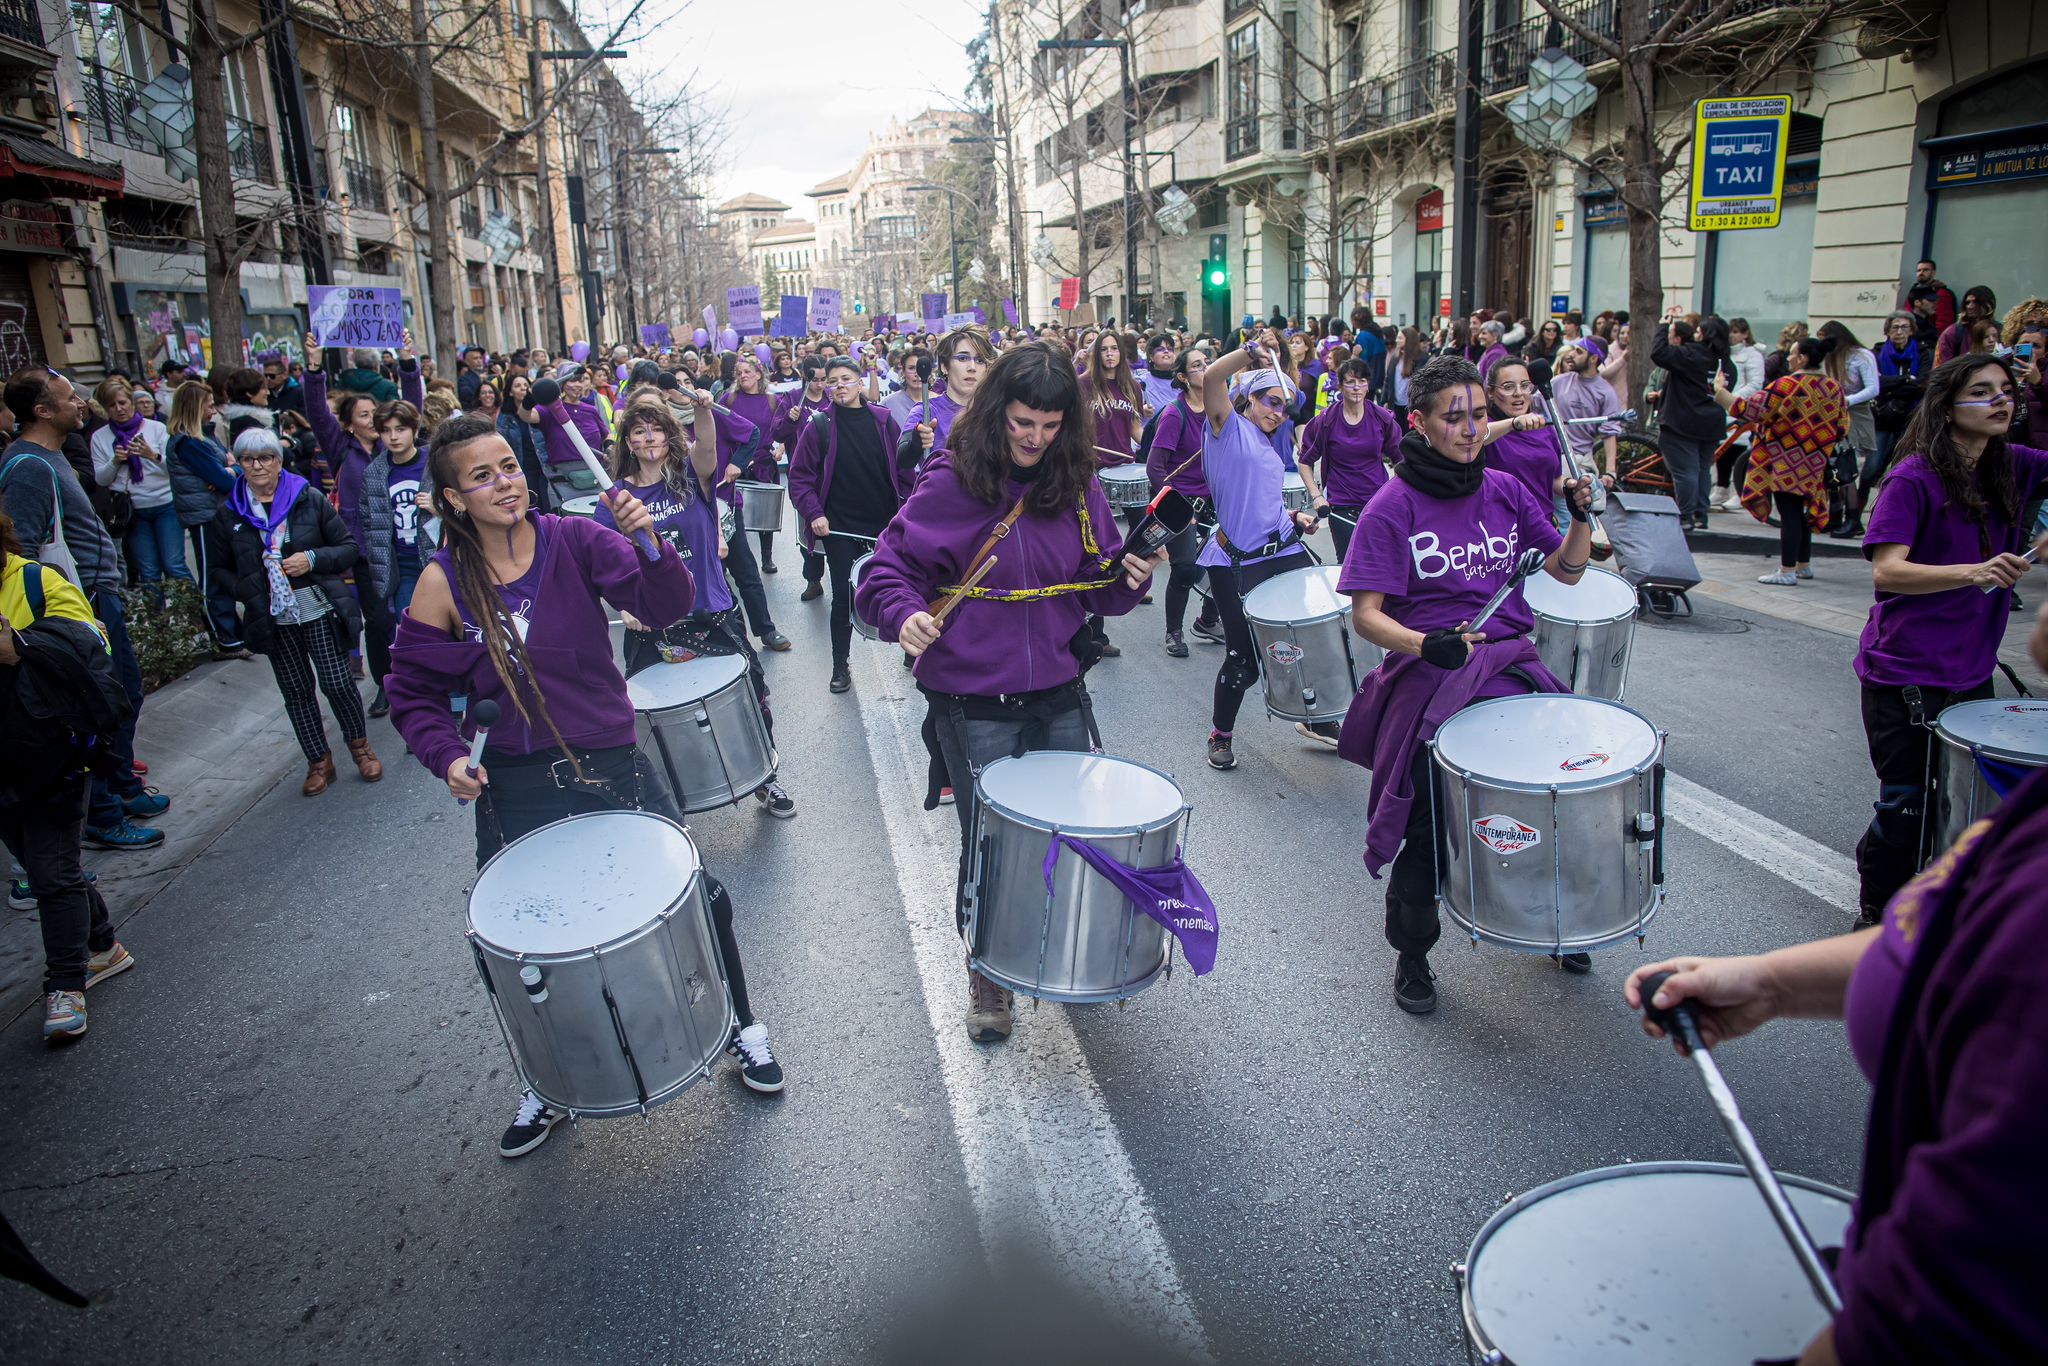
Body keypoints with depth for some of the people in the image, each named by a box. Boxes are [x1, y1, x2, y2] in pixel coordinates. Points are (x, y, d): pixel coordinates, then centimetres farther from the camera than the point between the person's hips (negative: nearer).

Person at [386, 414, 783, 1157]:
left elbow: (667, 607, -18)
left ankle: (744, 1026, 29)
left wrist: (648, 543, -36)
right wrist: (447, 755, -13)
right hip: (517, 787, 1)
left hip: (613, 762, 0)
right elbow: (413, 692, 3)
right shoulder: (444, 583, -5)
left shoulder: (576, 540, -7)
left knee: (696, 897, 1)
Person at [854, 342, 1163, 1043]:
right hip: (974, 702, -4)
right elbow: (888, 570, -10)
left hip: (1060, 693, 4)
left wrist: (1130, 578, -13)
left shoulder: (1076, 483, 1)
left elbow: (1098, 584, 8)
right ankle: (986, 977, 31)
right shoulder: (951, 482, -12)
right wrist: (906, 614, -31)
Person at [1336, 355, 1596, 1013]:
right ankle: (1411, 953, 19)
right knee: (1429, 827, -9)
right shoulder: (1393, 506, -6)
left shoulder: (1504, 490, 8)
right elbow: (1366, 615, -12)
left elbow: (1565, 572, 13)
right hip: (1426, 675, -4)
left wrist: (1580, 518, -5)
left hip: (1511, 663, 5)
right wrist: (1426, 645, -29)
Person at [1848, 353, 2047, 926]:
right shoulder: (1913, 477, -12)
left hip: (1972, 671, 7)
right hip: (1904, 673, -6)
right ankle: (1875, 919, 18)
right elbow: (1886, 572, -21)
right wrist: (1973, 571, -32)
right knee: (1906, 807, -1)